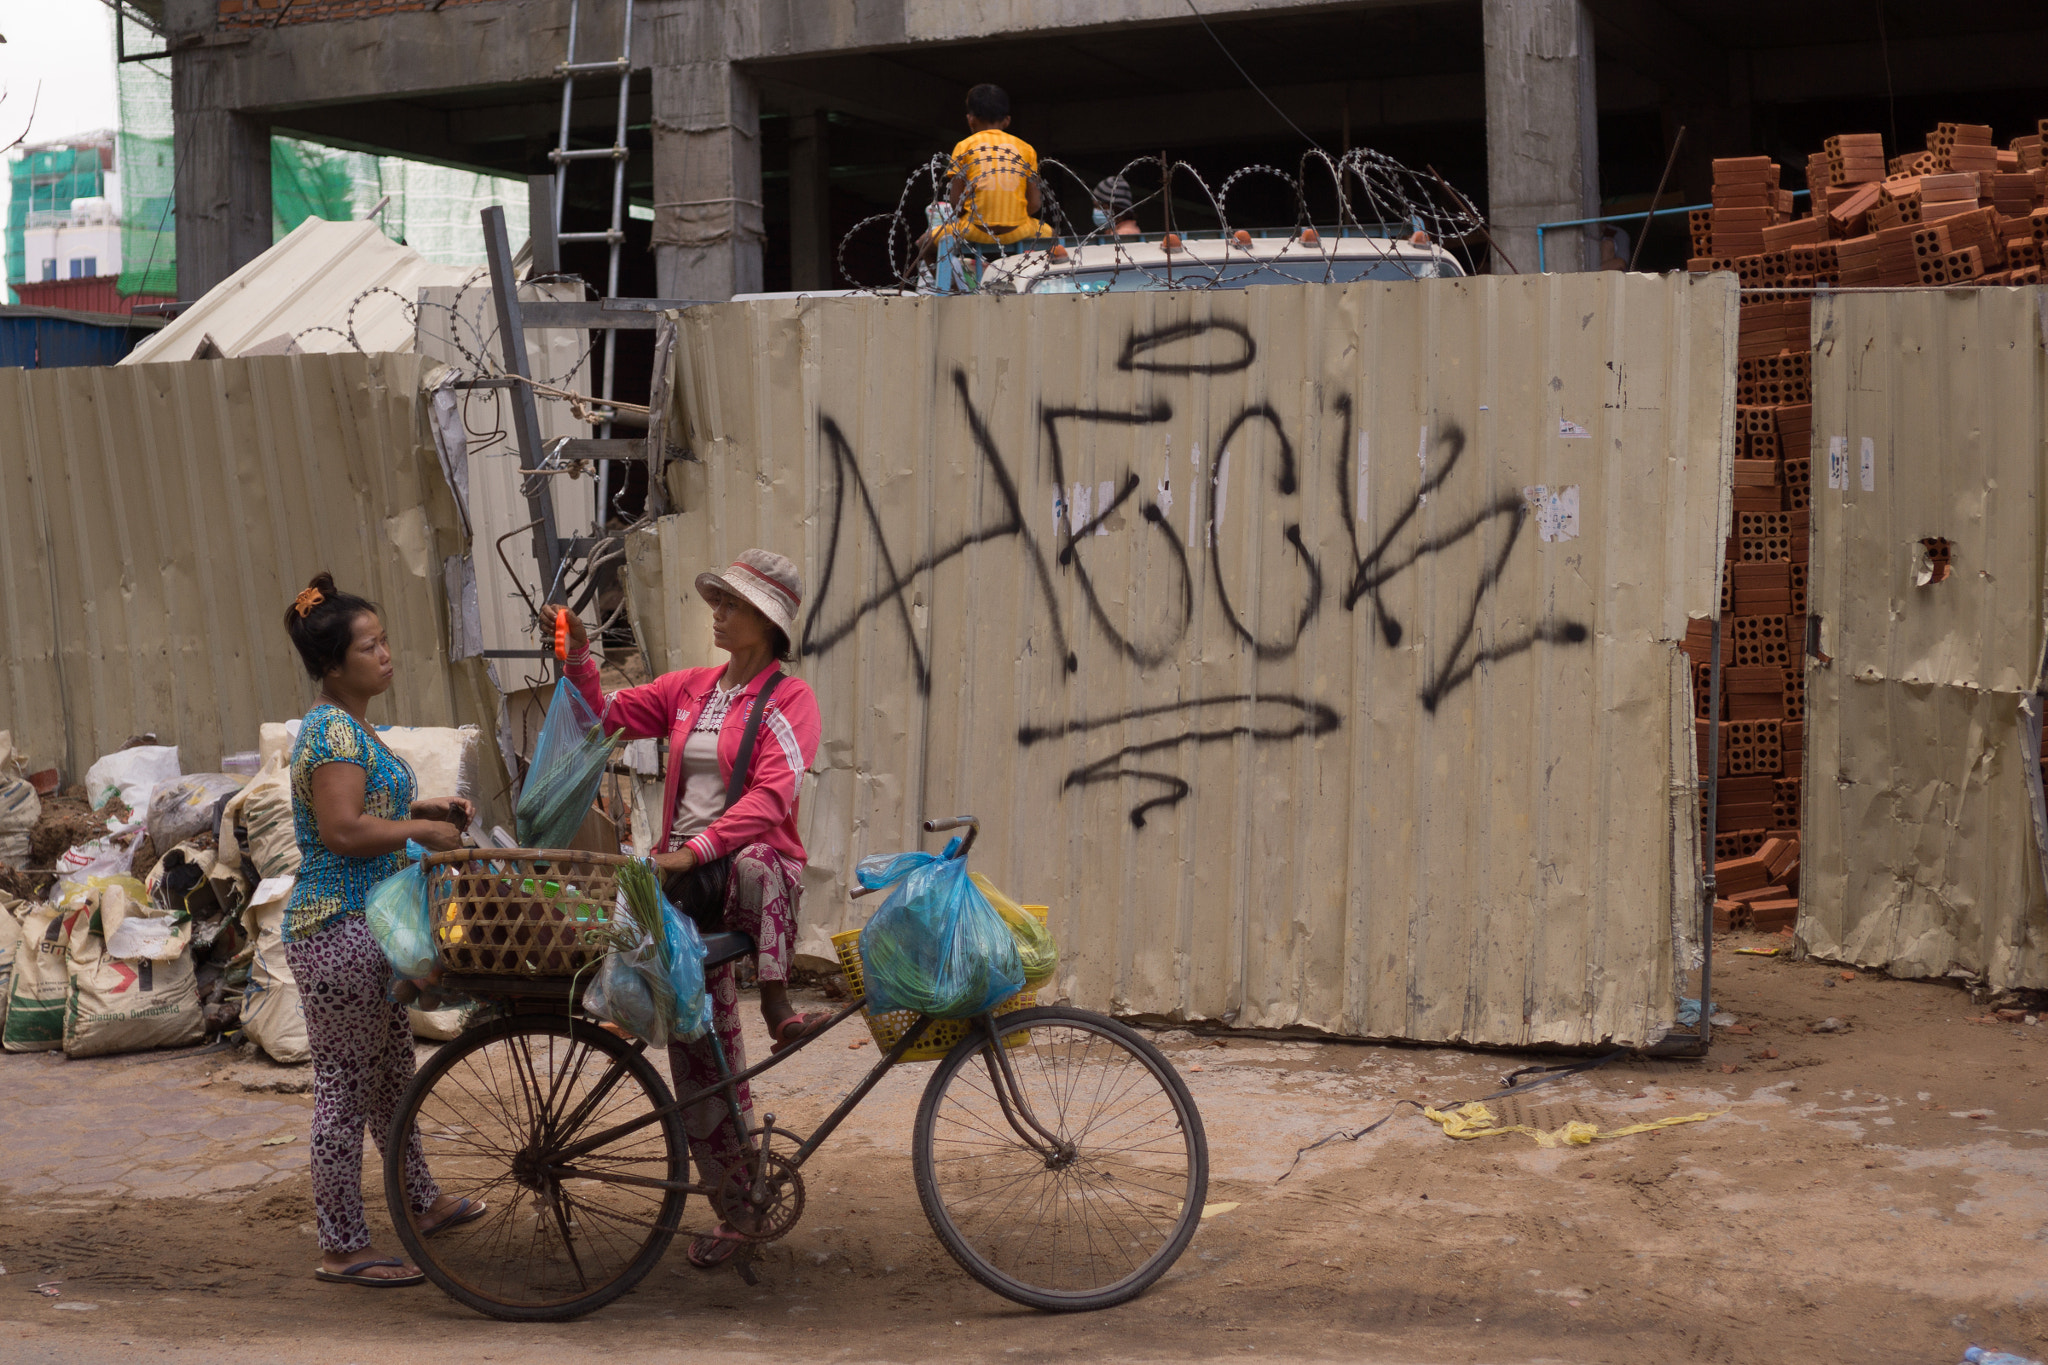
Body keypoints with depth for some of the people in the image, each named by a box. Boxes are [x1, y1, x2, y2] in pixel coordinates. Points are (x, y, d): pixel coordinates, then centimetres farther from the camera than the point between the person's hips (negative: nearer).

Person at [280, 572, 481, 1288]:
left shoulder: (350, 726, 15)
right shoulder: (332, 730, -17)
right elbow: (342, 829, -25)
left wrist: (430, 807, 12)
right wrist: (422, 830, -15)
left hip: (368, 928, 11)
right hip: (339, 931, -11)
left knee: (392, 1070, 22)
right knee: (345, 1088, -4)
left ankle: (422, 1202, 37)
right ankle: (342, 1251, 2)